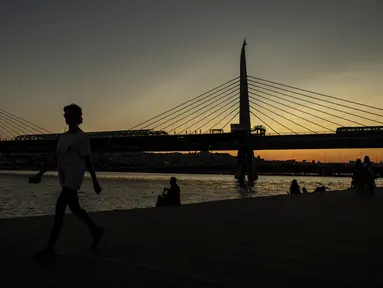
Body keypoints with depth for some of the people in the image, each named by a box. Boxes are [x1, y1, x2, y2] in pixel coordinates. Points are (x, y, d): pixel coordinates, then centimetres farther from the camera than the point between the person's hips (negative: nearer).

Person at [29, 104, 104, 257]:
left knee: (59, 207, -15)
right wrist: (40, 174, 10)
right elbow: (55, 158, 15)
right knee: (74, 208, 14)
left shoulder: (82, 137, -6)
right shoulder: (62, 136, 14)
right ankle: (96, 230, 32)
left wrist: (95, 181, -4)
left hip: (74, 177, -8)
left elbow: (87, 161, -6)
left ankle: (50, 245, -12)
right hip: (64, 178, 8)